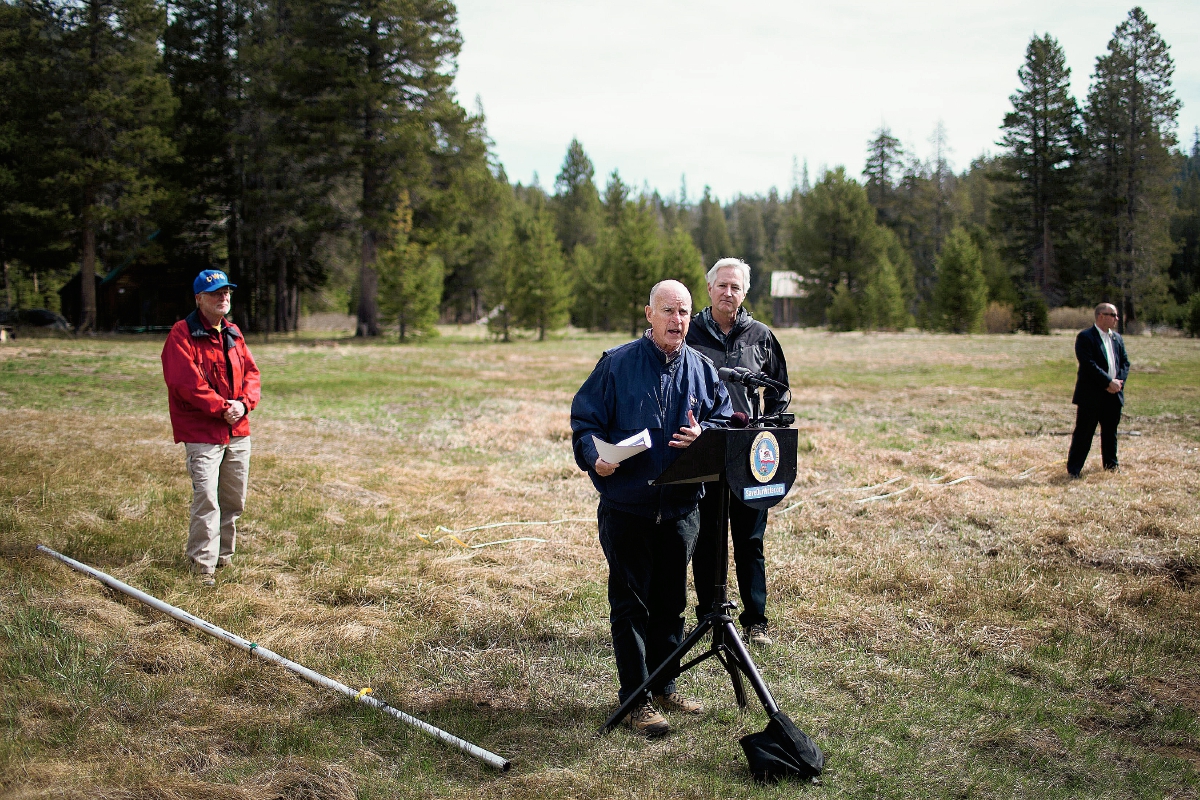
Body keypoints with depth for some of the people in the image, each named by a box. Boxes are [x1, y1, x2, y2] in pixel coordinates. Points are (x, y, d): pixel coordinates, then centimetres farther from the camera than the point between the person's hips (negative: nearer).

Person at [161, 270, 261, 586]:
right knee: (207, 501, -13)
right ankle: (202, 566, -7)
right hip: (201, 433, -7)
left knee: (234, 500, 14)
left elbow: (251, 371, 12)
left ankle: (224, 557, 29)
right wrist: (222, 408, -18)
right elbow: (187, 383, -18)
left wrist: (244, 403, -7)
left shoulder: (233, 333, 14)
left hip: (238, 431, 7)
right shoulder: (182, 335, -9)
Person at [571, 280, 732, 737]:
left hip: (681, 506, 4)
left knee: (671, 599, 14)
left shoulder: (702, 370, 7)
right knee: (630, 601, 1)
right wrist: (594, 457, -21)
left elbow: (725, 419, 14)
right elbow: (584, 418, -3)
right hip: (626, 505, -4)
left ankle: (664, 685, 29)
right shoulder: (617, 364, -5)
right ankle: (635, 698, 9)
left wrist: (703, 434, -8)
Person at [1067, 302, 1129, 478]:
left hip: (1113, 395, 7)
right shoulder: (1085, 337, -9)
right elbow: (1089, 364, -17)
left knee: (1110, 433, 15)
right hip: (1091, 395, -7)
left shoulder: (1117, 338, 14)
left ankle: (1111, 466, 26)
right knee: (1083, 433, -2)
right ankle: (1073, 469, 3)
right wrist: (1109, 382, -18)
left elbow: (1125, 362, 13)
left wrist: (1119, 382, -4)